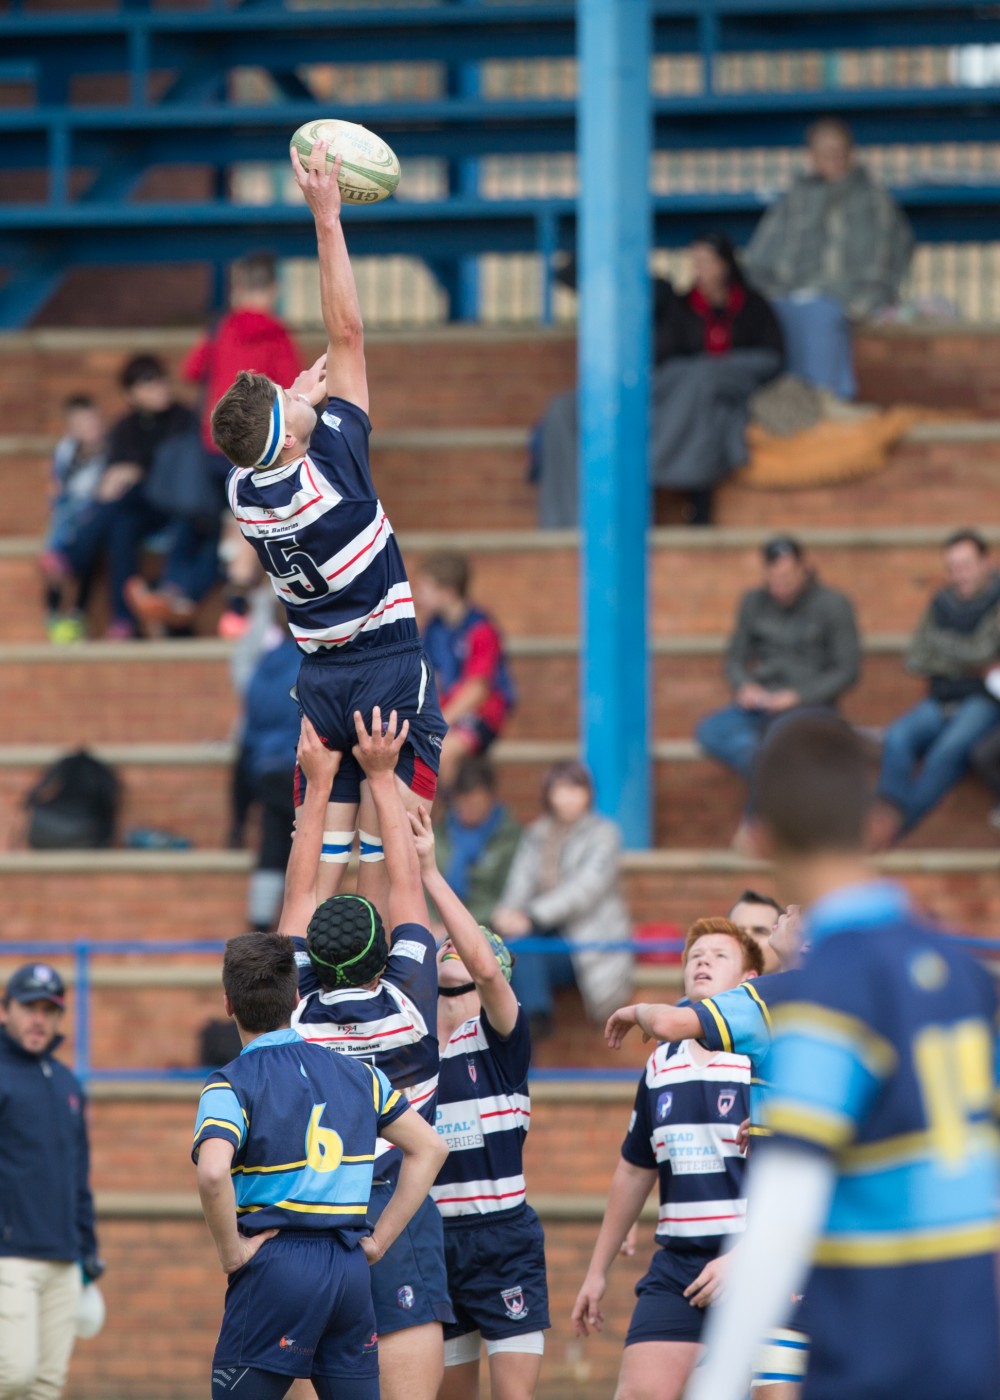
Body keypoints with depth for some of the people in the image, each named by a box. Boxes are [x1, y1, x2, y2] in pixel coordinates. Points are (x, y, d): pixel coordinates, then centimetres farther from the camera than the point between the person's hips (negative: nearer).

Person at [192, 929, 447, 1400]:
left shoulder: (231, 1084, -6)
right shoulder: (356, 1073, 12)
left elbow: (212, 1173, -25)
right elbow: (429, 1148, 14)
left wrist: (232, 1252, -11)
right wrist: (379, 1239, 12)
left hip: (275, 1267, -5)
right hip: (351, 1271, 5)